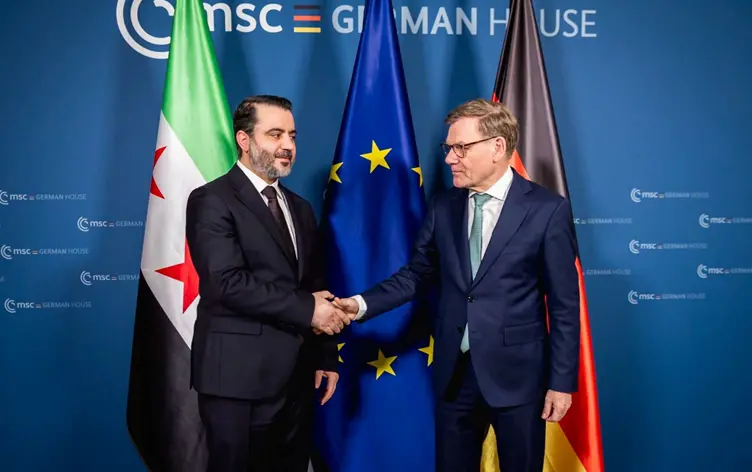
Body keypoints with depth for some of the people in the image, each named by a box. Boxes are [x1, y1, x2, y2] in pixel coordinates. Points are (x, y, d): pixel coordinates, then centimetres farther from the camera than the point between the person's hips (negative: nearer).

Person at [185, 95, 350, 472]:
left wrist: (325, 356, 10)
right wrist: (306, 308, -17)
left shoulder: (300, 208, 16)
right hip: (238, 377, -7)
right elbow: (227, 283, -19)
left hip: (296, 376, 7)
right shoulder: (212, 200, -7)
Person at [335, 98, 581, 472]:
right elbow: (418, 274, 8)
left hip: (517, 373, -4)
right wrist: (362, 303, -6)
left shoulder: (547, 209, -8)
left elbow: (564, 304, -7)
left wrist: (562, 381, -7)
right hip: (454, 372, 4)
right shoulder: (442, 207, 4)